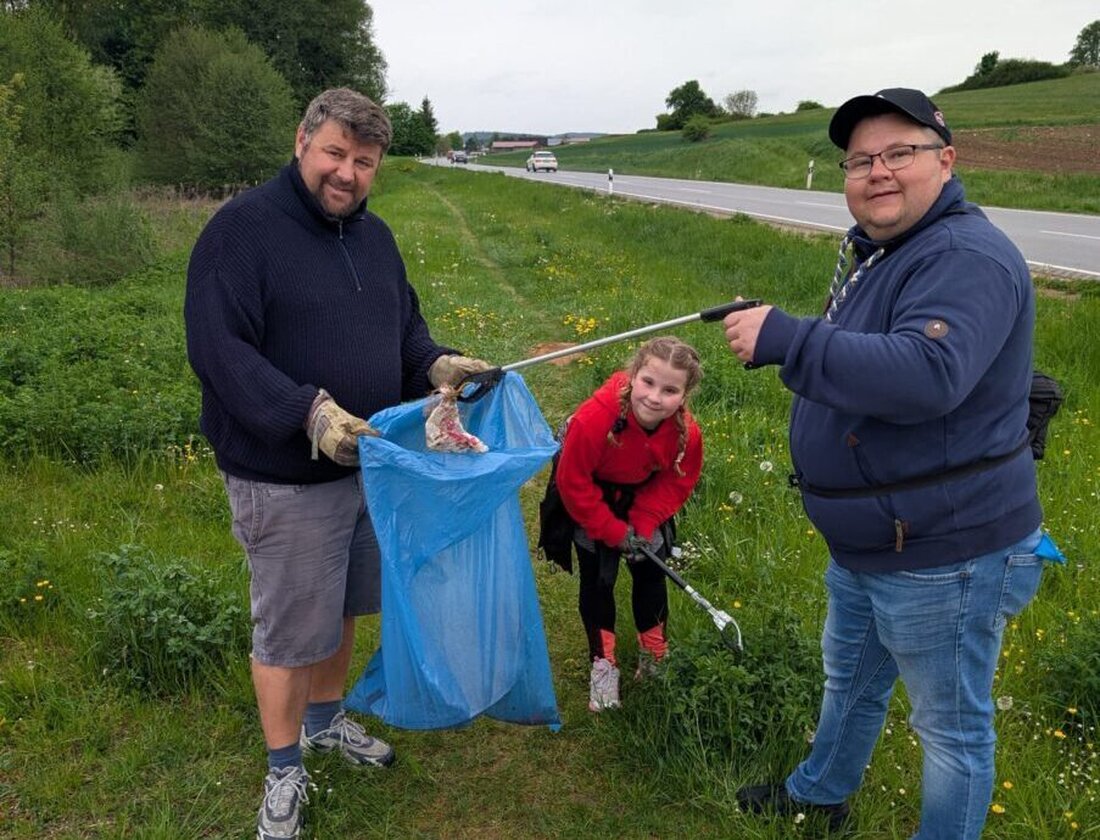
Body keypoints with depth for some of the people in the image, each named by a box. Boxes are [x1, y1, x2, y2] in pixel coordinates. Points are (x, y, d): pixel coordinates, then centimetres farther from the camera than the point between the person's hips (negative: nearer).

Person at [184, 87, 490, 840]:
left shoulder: (374, 235, 8)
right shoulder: (243, 229, -15)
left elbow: (404, 325, 16)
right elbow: (218, 348, -22)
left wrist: (436, 364, -6)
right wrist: (306, 409, -33)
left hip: (368, 463, 7)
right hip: (285, 480, -7)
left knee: (341, 607, 22)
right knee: (289, 629, 7)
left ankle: (326, 720, 45)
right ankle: (284, 771, 28)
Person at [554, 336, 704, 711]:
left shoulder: (686, 431, -31)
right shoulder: (595, 417, -42)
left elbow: (676, 482, -11)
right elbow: (573, 482, -29)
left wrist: (643, 524, -20)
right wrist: (613, 531, -23)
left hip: (641, 494, 3)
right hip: (591, 495, -3)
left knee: (650, 571, 11)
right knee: (597, 578, 1)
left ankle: (654, 654, 32)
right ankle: (602, 663, 18)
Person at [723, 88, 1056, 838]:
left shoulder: (965, 257, -23)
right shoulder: (878, 251, 10)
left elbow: (926, 375, -40)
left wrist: (783, 339, -39)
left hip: (943, 553, -10)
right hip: (869, 544, 11)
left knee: (952, 724, 11)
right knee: (850, 678, 29)